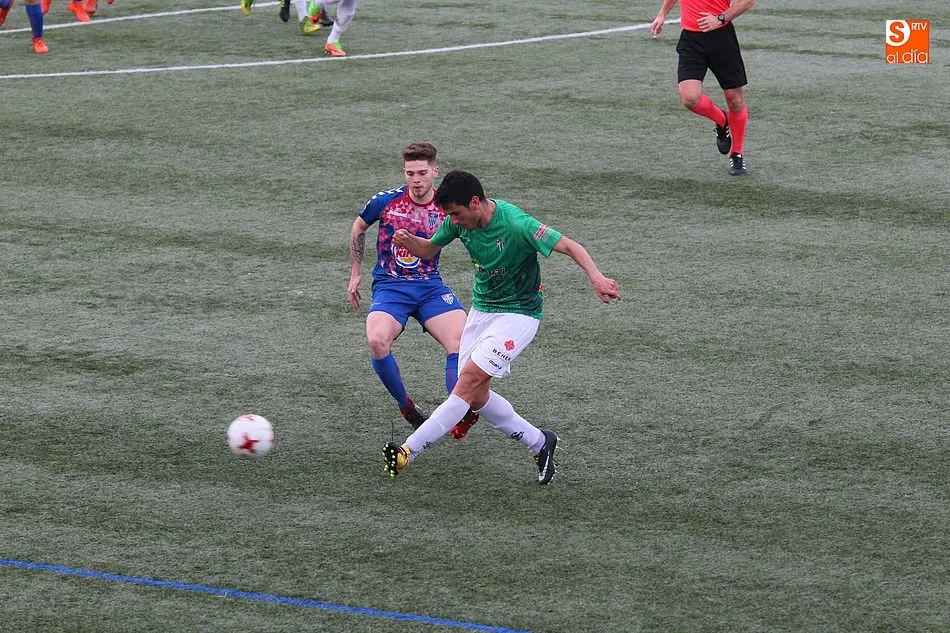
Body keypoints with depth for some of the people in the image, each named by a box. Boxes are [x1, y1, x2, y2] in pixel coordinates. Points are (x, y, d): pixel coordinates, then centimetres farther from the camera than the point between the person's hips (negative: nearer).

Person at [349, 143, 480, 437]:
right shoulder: (386, 201, -4)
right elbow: (358, 229, 16)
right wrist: (355, 274, 17)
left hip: (430, 286, 1)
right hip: (389, 286, -1)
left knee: (461, 340, -27)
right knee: (377, 341, -30)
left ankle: (461, 415, -24)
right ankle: (406, 408, -10)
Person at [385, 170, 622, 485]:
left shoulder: (515, 224, -25)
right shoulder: (460, 221, -7)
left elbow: (570, 246, -25)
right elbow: (428, 249, 8)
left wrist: (596, 277, -42)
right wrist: (409, 241, -16)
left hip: (518, 314, -7)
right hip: (481, 309, 8)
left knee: (470, 379, -20)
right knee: (477, 396, 4)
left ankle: (408, 451, -21)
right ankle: (539, 442, 23)